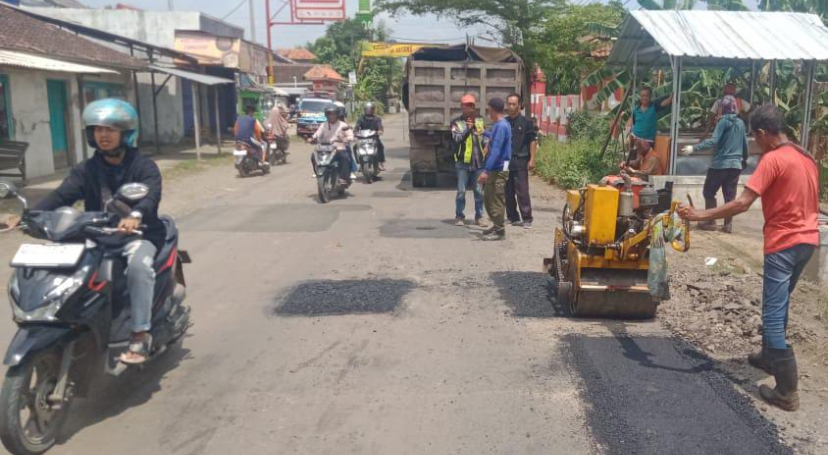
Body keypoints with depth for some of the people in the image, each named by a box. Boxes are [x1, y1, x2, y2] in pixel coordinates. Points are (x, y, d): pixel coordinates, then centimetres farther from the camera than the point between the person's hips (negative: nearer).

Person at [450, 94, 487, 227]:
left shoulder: (480, 120, 11)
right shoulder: (456, 122, 0)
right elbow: (456, 138, -13)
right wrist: (467, 128, -19)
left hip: (479, 161, 3)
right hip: (463, 161, -3)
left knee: (479, 191, 7)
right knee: (461, 191, 0)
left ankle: (479, 216, 17)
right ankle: (459, 216, 10)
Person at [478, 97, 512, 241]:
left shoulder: (501, 126, -18)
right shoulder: (499, 124, 13)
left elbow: (496, 150, -25)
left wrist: (486, 170, -29)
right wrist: (484, 132, 54)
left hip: (498, 169, -10)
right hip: (494, 169, 10)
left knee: (496, 200, -4)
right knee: (488, 198, 17)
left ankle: (499, 231, 3)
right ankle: (496, 226, 26)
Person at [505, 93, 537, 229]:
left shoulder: (526, 122, 0)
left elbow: (533, 141, -1)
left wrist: (532, 159, -7)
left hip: (520, 162, -4)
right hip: (505, 161, 4)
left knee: (522, 192, -5)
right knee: (508, 192, 8)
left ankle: (527, 219, 1)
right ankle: (512, 217, 18)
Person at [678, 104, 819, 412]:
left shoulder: (772, 159, -16)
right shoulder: (806, 157, 11)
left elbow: (742, 203, -23)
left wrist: (700, 215, -20)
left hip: (784, 243, -9)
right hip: (807, 239, 9)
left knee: (773, 315, -5)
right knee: (778, 306, 24)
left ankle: (787, 391, -4)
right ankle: (769, 356, 40)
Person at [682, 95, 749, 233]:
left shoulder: (723, 121, -9)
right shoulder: (740, 123, 9)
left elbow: (713, 141, -22)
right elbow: (745, 144, 17)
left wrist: (694, 148, -28)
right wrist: (744, 159, 33)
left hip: (721, 164, -6)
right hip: (736, 164, 6)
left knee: (709, 192, 7)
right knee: (730, 195, 9)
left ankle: (710, 222, 7)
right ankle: (728, 224, 8)